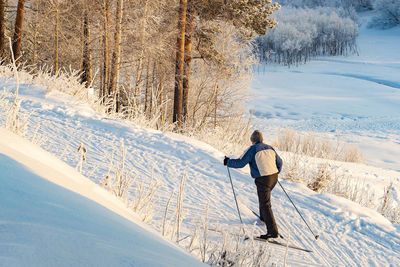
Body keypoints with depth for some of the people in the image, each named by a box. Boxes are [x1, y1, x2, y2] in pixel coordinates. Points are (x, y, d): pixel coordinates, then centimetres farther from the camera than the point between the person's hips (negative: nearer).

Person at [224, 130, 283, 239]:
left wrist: (228, 162, 8)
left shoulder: (252, 149, -8)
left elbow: (240, 163, -9)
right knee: (264, 196, 32)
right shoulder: (270, 148, 13)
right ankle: (263, 217, 50)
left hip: (263, 180, -7)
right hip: (274, 177, 7)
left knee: (265, 205, -6)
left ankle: (273, 231, -12)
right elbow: (279, 162, 24)